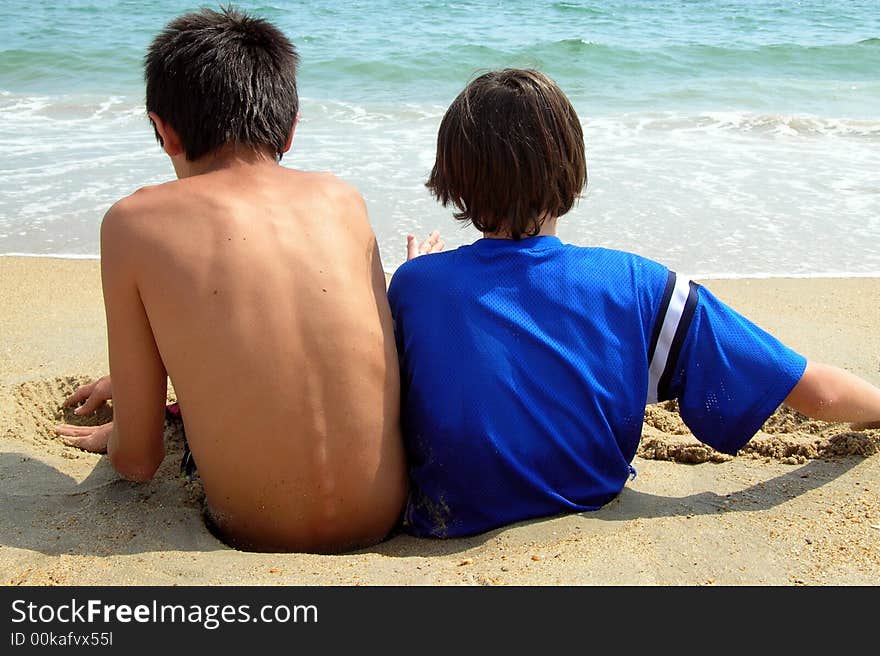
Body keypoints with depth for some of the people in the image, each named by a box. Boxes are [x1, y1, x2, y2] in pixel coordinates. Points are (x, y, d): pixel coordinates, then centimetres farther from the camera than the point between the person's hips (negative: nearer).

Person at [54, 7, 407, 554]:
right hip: (386, 517, 3)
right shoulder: (343, 199, 0)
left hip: (254, 537, -2)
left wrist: (110, 436, 22)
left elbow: (138, 458, -7)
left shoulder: (133, 222, -11)